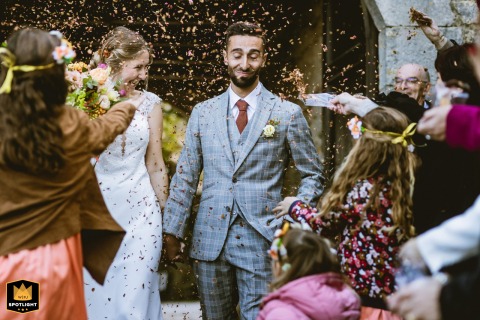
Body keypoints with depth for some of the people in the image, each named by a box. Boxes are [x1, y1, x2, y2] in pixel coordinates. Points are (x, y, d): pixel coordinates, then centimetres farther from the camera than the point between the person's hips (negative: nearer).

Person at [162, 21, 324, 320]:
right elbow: (185, 177, 10)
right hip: (210, 239, 3)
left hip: (262, 241, -2)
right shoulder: (203, 112, 8)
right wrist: (173, 230, 5)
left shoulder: (288, 113, 1)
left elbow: (313, 175, 5)